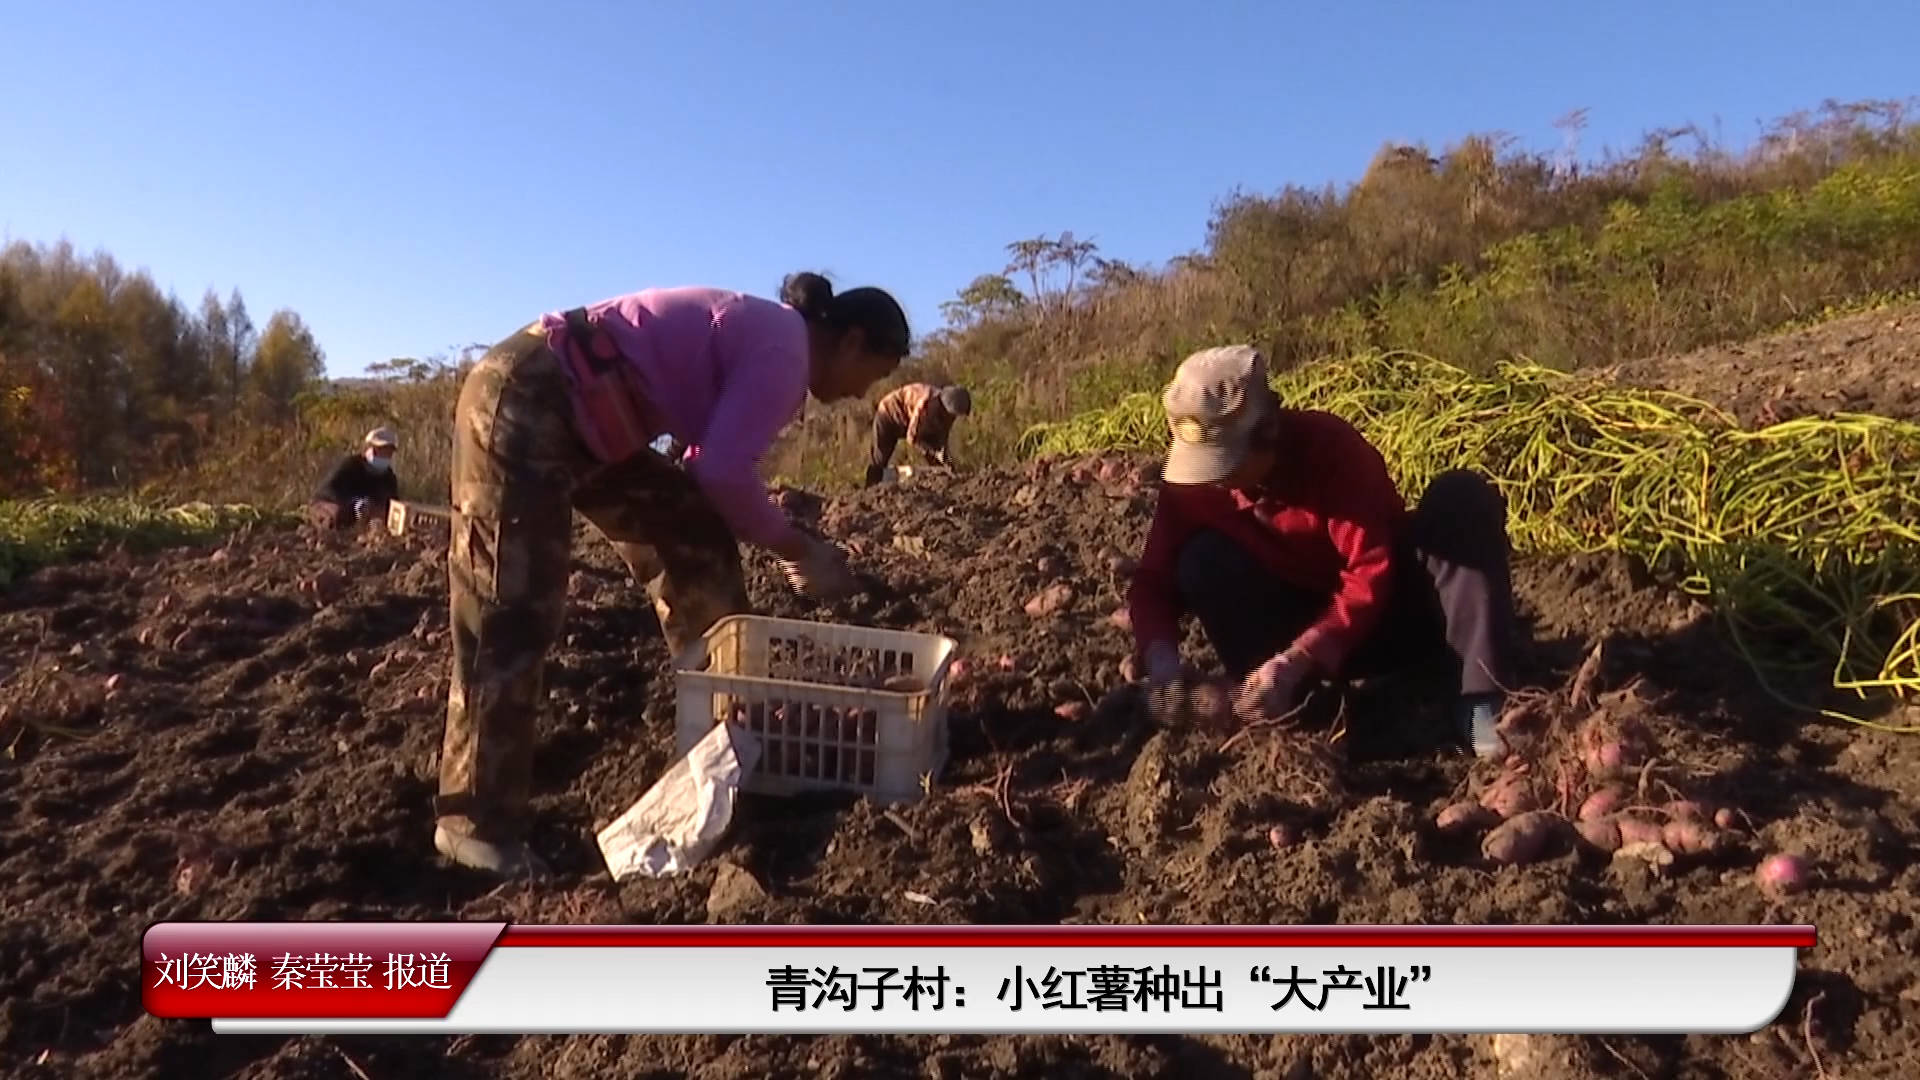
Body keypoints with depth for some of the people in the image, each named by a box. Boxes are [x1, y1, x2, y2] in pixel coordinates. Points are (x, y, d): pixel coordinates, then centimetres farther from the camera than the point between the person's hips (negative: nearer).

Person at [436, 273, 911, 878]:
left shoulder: (762, 336, 16)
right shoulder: (785, 347, -13)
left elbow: (715, 469, 18)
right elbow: (723, 471, -21)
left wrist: (789, 545, 16)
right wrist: (795, 547, -6)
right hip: (524, 404, -11)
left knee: (695, 536, 13)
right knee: (514, 615, -9)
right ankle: (473, 823, 1)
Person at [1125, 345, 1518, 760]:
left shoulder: (1332, 448, -26)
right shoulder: (1191, 479, -15)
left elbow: (1373, 576, -31)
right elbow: (1154, 581, -12)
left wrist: (1292, 662, -42)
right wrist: (1161, 659, -33)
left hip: (1388, 609, -2)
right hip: (1309, 623, 2)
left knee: (1463, 497, -29)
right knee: (1202, 562, -22)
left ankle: (1481, 701, -33)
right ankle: (1280, 711, -24)